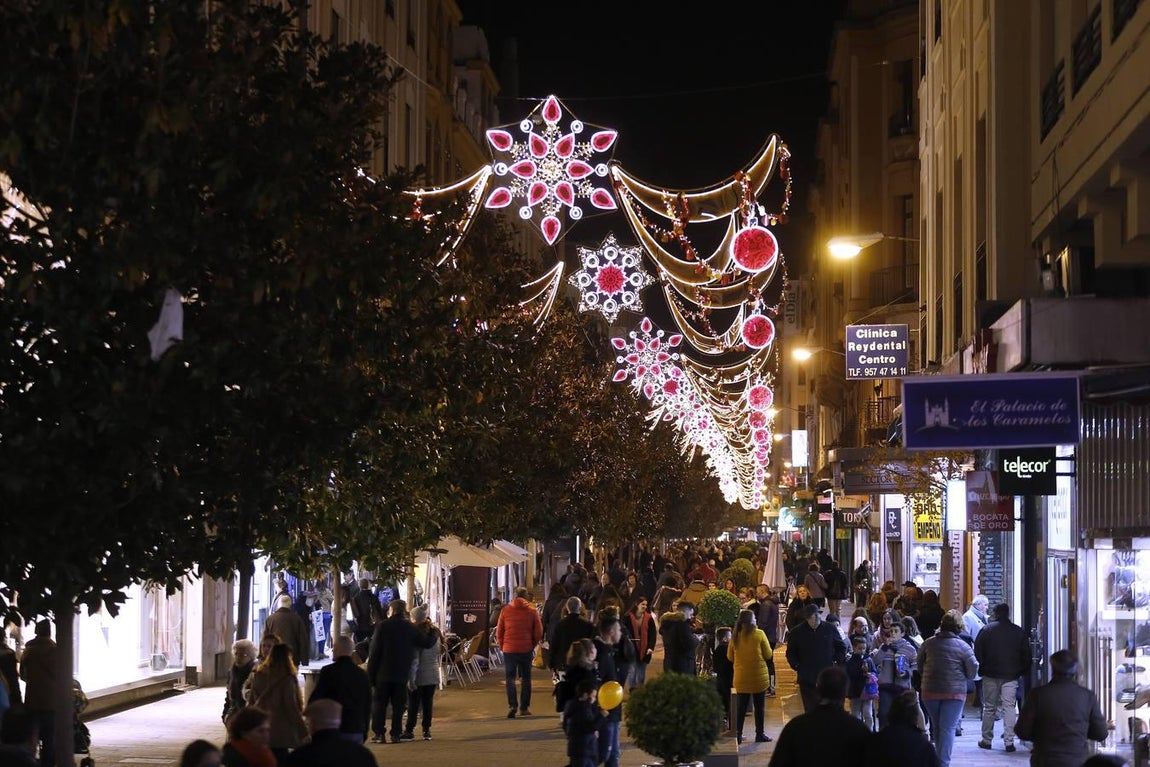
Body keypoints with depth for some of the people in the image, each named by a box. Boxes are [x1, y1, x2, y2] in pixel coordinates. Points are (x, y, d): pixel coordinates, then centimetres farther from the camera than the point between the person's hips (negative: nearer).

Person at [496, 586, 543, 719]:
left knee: (510, 678, 5)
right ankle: (524, 708, 11)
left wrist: (502, 646, 15)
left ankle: (512, 705, -12)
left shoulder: (505, 610, 0)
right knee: (526, 678, 11)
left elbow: (499, 632, 4)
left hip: (509, 649, 0)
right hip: (526, 649, 0)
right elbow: (538, 632, 0)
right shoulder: (532, 611, -1)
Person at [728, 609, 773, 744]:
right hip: (759, 677, -3)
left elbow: (730, 657, 7)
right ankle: (760, 734, 13)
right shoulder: (759, 634, -10)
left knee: (741, 707, 10)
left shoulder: (736, 636, -1)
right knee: (759, 706, 9)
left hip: (741, 678, 3)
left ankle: (738, 734, 8)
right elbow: (768, 655, -4)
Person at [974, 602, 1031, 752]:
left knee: (989, 708, 10)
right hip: (1011, 676, 0)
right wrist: (1022, 671, 16)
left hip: (990, 674, 0)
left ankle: (986, 740, 14)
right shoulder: (1019, 631, 1)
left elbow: (977, 652, -2)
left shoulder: (986, 629, -4)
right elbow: (1026, 655, 5)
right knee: (1009, 707, 1)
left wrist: (982, 667, 11)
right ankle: (1009, 741, -5)